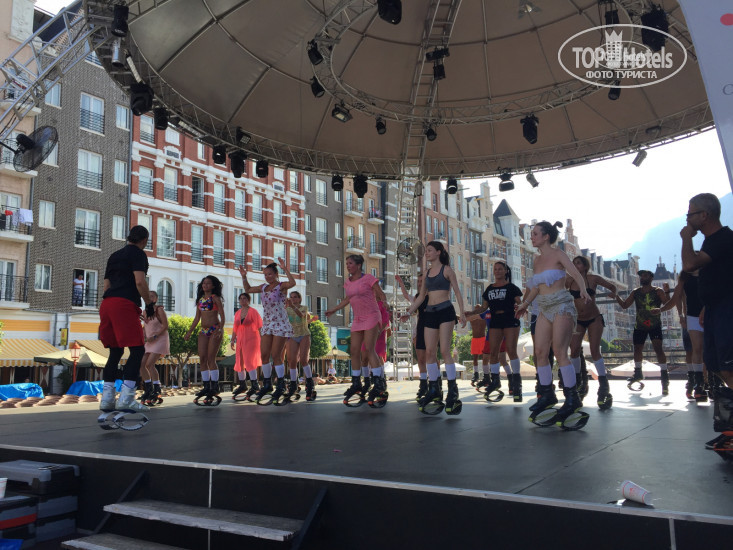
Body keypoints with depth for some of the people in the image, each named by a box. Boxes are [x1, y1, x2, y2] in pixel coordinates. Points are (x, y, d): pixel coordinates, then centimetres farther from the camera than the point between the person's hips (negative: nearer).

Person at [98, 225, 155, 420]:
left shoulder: (114, 256, 25)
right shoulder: (138, 254, 1)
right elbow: (139, 281, -11)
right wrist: (149, 304, -3)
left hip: (107, 303, 8)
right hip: (125, 304, -8)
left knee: (115, 351, 14)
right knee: (137, 350, -7)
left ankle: (107, 398, 11)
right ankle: (125, 398, -15)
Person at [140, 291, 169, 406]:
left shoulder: (159, 310, -8)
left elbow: (165, 326, -12)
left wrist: (154, 336, -19)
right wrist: (144, 337, 3)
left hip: (160, 340, -7)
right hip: (149, 342, 7)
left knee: (149, 364, -16)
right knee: (142, 364, -3)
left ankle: (157, 391, -10)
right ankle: (149, 389, 8)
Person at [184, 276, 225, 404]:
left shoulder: (215, 298, -2)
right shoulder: (200, 299, 15)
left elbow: (222, 316, -7)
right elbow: (197, 318, 19)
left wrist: (220, 329, -22)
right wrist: (189, 332, 14)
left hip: (214, 330, -6)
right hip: (203, 331, 6)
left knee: (211, 358, -10)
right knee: (202, 358, 0)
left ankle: (215, 387, -5)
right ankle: (206, 387, 5)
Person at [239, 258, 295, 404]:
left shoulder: (281, 286, -7)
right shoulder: (264, 287, 13)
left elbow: (292, 283, -30)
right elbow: (248, 289, 27)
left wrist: (285, 268, -27)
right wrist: (244, 277, 15)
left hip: (280, 324, -7)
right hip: (267, 324, 7)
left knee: (276, 355, -6)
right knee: (264, 355, 4)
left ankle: (281, 385, 5)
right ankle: (267, 384, 17)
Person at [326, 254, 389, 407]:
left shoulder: (368, 278, -7)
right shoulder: (348, 283, 11)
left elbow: (381, 295, -5)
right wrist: (334, 310, 30)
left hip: (371, 317, -6)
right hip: (357, 320, 7)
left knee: (370, 349, -15)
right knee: (354, 351, 3)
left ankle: (378, 384, -14)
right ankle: (356, 384, 13)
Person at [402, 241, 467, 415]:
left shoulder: (447, 270, 2)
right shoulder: (427, 273, 17)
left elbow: (457, 292, 0)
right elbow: (421, 296, 20)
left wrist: (462, 312, -9)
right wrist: (409, 312, 12)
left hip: (445, 311, -6)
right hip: (430, 313, 6)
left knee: (444, 350, -10)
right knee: (429, 352, 0)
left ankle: (453, 389, -2)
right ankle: (433, 389, 7)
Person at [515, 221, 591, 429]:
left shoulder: (558, 254, -4)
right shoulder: (537, 259, 15)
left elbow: (576, 273, -17)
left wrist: (583, 289, -35)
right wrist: (525, 303, 25)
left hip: (561, 305, -7)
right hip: (545, 308, 7)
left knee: (560, 352, -13)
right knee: (540, 351, 1)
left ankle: (572, 398, -7)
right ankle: (547, 395, 10)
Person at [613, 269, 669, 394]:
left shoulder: (658, 291, -3)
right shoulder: (636, 292, 9)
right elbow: (625, 305, 11)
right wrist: (616, 297, -4)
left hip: (655, 325, -4)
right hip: (640, 326, 4)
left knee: (658, 348, -18)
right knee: (637, 349, 9)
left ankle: (664, 375, -16)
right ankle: (638, 372, 30)